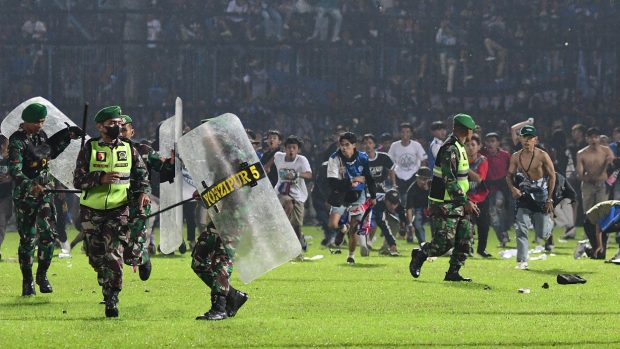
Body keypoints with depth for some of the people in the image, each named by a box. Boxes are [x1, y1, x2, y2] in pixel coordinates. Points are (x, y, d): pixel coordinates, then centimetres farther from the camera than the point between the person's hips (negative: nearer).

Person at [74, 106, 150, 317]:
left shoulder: (128, 149, 6)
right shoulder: (89, 149, 0)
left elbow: (141, 174, 15)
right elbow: (78, 180, -6)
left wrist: (143, 192, -5)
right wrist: (101, 179, -21)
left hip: (118, 210, 0)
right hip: (92, 210, 1)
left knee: (114, 257, -12)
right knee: (96, 257, 7)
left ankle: (111, 300, -10)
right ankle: (107, 288, 32)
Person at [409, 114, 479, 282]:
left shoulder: (458, 148, 14)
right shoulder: (450, 149, -19)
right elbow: (449, 181, -25)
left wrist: (465, 201, 22)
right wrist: (465, 202, -25)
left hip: (457, 203, 10)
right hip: (444, 205, -10)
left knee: (465, 239, 1)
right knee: (444, 242, -8)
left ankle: (453, 272, 7)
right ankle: (418, 256, 15)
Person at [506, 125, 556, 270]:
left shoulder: (542, 156, -11)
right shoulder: (516, 157, 0)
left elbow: (552, 176, -5)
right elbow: (510, 175, 10)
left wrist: (549, 199, -9)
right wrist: (513, 188, -13)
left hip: (541, 194, -2)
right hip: (524, 195, 3)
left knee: (542, 235, 2)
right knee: (521, 229, -12)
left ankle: (549, 223, 39)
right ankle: (522, 261, -9)